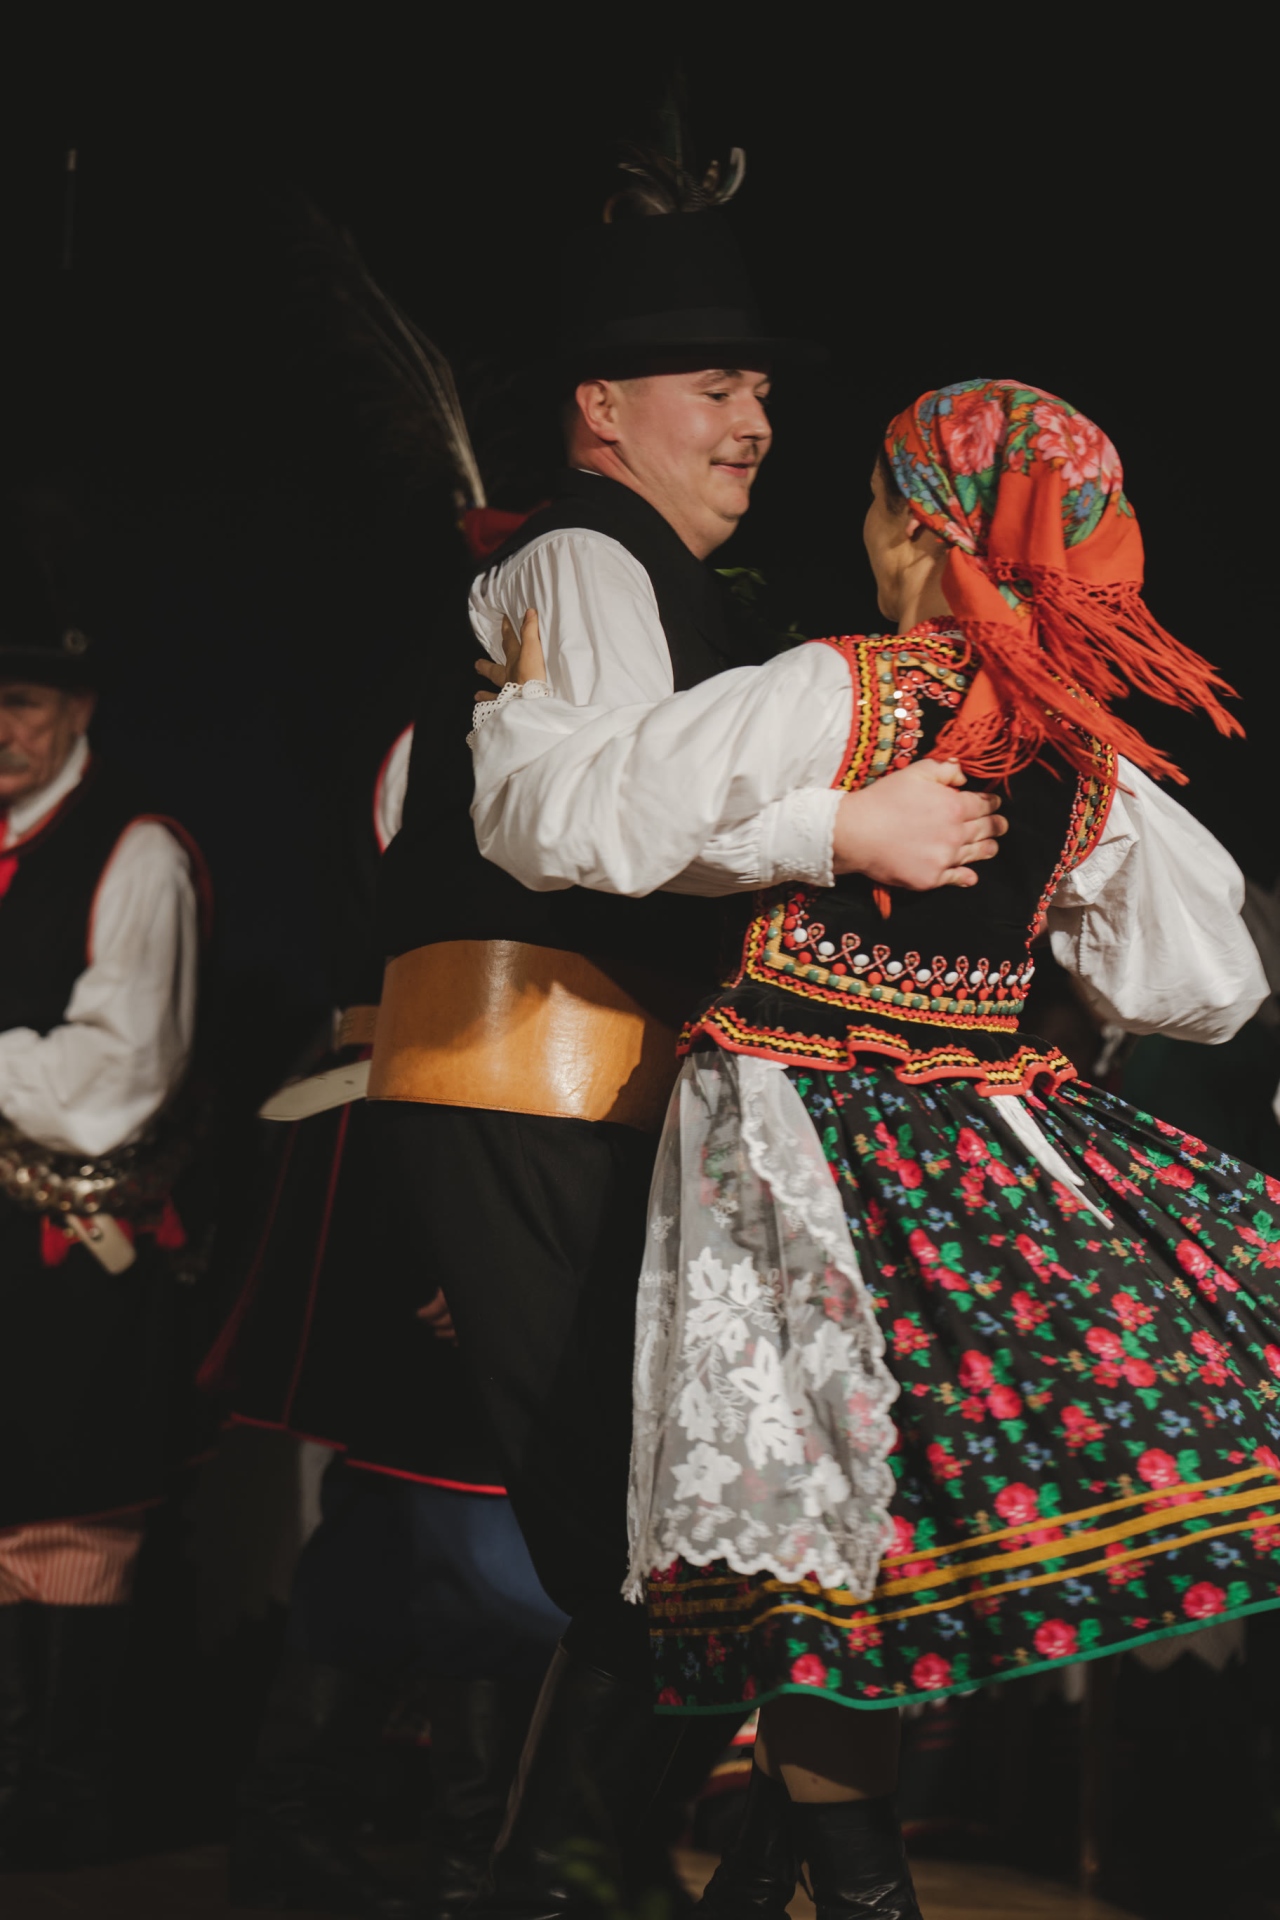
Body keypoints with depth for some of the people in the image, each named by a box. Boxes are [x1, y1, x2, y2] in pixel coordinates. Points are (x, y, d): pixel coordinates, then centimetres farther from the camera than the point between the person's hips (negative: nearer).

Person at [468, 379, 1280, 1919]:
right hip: (993, 1138, 5)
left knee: (820, 1519, 1)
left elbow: (570, 822, -12)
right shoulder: (1096, 755, 4)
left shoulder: (831, 694, -11)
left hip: (804, 1132, -5)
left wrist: (524, 710, 8)